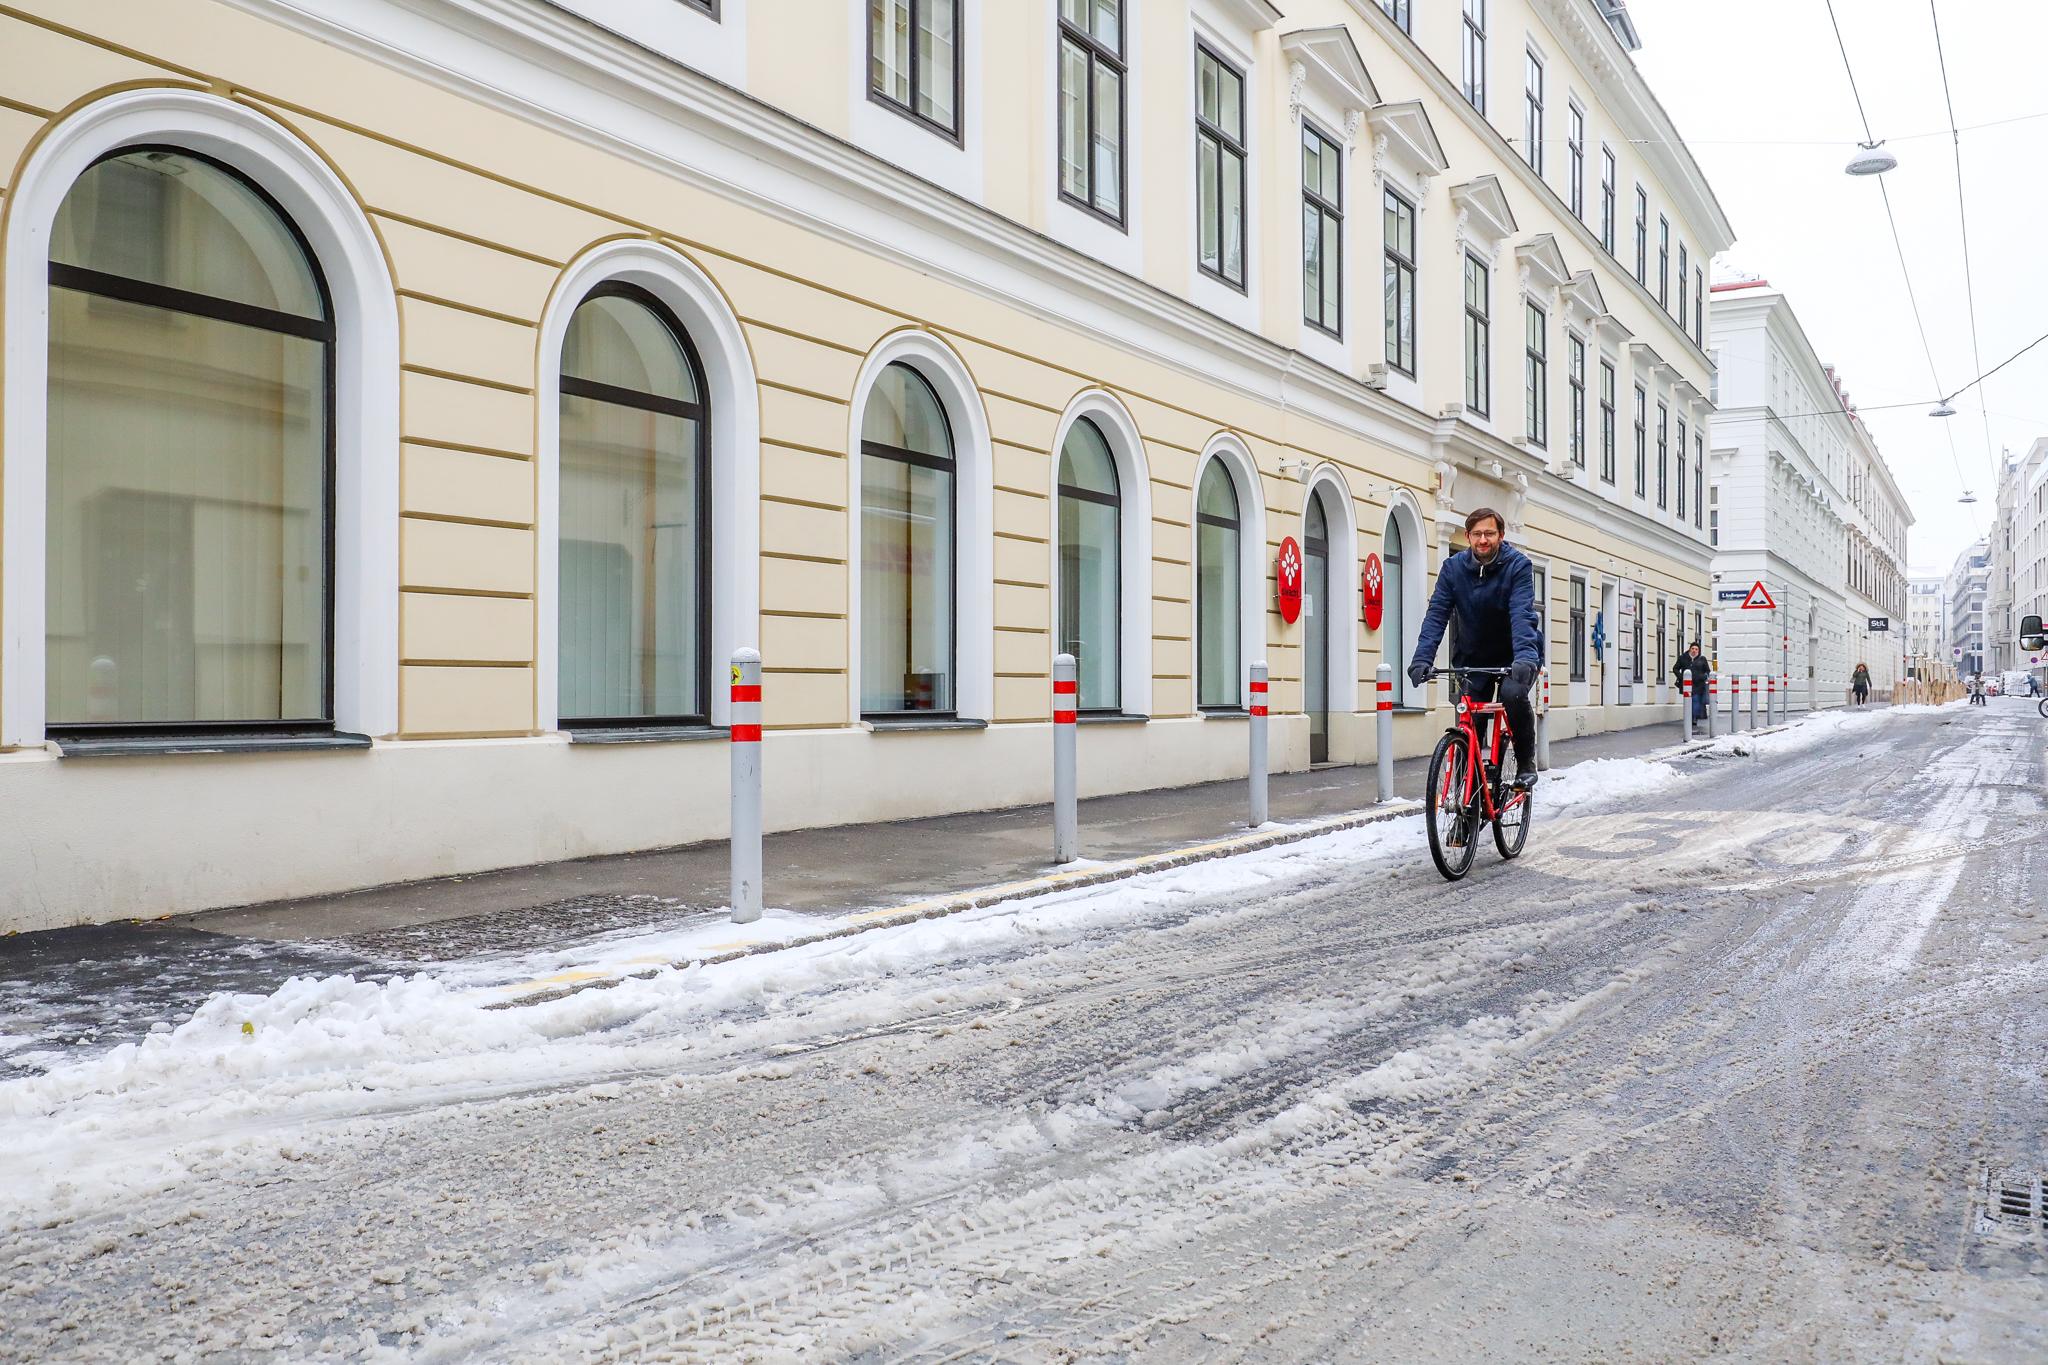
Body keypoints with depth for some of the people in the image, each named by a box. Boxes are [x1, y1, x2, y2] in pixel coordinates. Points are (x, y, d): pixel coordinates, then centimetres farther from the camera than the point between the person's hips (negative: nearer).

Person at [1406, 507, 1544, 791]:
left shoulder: (1518, 565, -15)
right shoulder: (1453, 568, -7)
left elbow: (1522, 614, -28)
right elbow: (1436, 614, -14)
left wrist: (1524, 656, -44)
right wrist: (1422, 658, -29)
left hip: (1513, 656, -3)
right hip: (1473, 657, 3)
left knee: (1513, 694, -30)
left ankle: (1526, 764, -10)